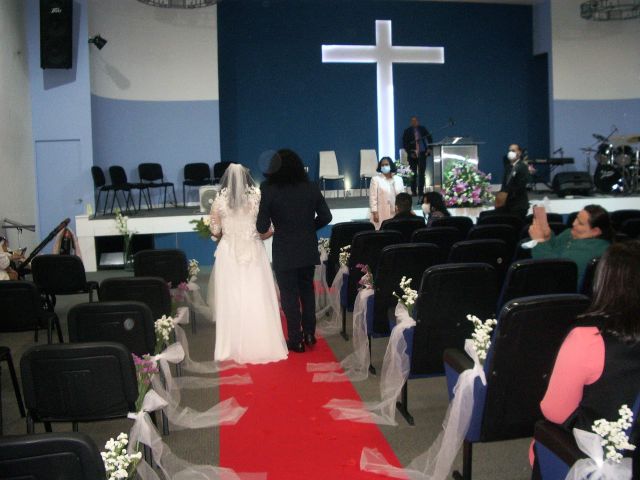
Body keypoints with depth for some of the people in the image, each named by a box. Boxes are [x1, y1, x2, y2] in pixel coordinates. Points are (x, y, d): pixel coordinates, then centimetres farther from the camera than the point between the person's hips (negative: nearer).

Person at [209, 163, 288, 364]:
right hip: (254, 252, 0)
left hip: (228, 254, 0)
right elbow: (268, 230, -3)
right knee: (257, 299, 5)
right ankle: (261, 345, 12)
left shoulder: (219, 201, -2)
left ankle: (234, 347, 13)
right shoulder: (258, 198, -2)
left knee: (231, 300, 7)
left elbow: (215, 231, 1)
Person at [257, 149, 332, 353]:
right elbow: (325, 216, 2)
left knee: (289, 295, 8)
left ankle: (296, 340, 16)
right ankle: (309, 334, 27)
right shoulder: (311, 188, -4)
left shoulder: (268, 190, -14)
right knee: (307, 290, 20)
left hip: (284, 252, -4)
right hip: (308, 250, 4)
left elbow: (262, 227, -14)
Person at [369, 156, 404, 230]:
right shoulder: (375, 179, 0)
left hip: (397, 214, 4)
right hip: (382, 214, -4)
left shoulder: (399, 179, 12)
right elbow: (373, 198, -5)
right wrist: (375, 212, -12)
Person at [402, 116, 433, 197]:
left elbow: (429, 138, 15)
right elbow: (405, 144, 1)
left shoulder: (423, 129, 8)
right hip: (413, 155, -2)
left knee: (422, 173, 0)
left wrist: (429, 149, 3)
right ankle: (413, 191, 4)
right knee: (413, 174, -1)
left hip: (422, 154, 2)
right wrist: (410, 153, -8)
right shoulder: (407, 131, 2)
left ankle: (421, 191, 6)